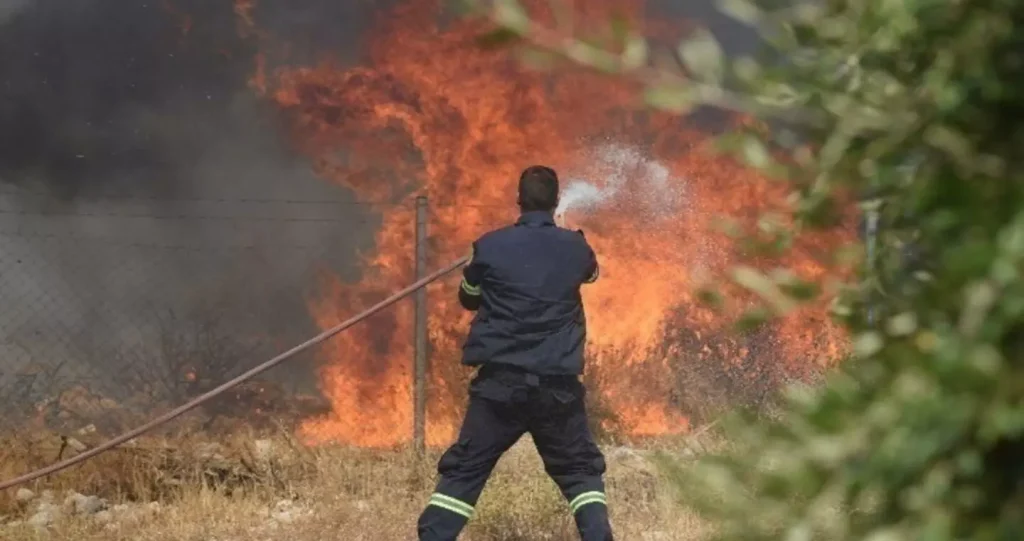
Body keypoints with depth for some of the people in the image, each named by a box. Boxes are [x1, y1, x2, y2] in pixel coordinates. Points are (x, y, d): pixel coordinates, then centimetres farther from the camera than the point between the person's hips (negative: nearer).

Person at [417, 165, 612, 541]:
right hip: (557, 384, 1)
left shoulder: (491, 246, -4)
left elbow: (468, 298, 13)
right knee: (581, 472, 14)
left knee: (463, 472, 5)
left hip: (500, 382, -1)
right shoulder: (576, 248, 3)